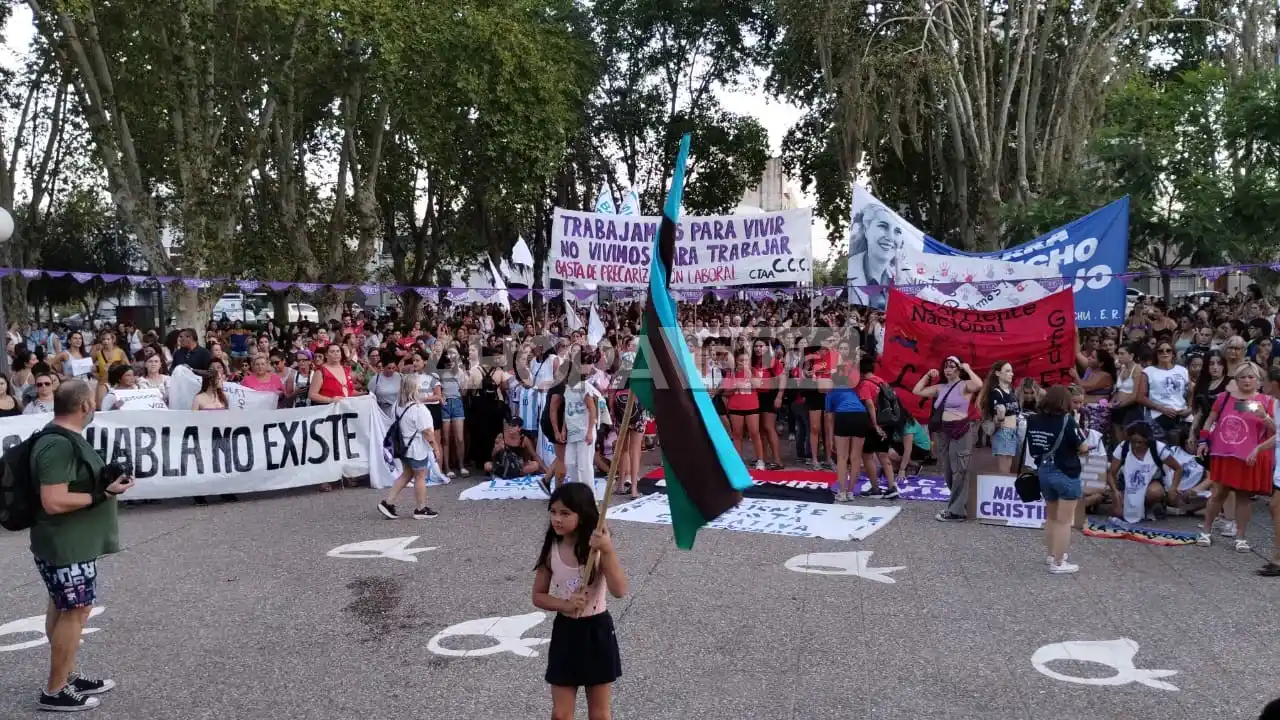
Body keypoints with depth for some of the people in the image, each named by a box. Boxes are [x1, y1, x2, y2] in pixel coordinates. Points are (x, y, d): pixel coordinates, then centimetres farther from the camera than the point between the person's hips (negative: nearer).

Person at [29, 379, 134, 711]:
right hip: (64, 546, -10)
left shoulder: (66, 437, 9)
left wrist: (107, 480, 9)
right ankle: (55, 691, 9)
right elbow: (54, 502, -28)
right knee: (76, 610, -1)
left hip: (72, 543, 10)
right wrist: (103, 493, -23)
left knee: (64, 609, 17)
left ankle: (68, 676, 28)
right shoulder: (58, 445, -24)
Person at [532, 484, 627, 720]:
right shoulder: (551, 550, -5)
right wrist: (565, 604, -17)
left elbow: (619, 590, -26)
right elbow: (538, 596, 2)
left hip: (597, 631, -2)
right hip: (565, 632, 2)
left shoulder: (598, 548, -14)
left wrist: (608, 551, -38)